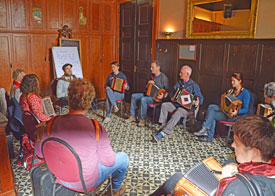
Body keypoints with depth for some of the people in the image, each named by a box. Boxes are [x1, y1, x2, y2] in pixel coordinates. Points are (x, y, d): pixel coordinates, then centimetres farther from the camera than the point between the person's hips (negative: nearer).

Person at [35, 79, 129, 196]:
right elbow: (109, 161, -19)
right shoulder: (96, 129, -31)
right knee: (123, 157, 18)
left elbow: (39, 152, -4)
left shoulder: (53, 123, -20)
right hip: (87, 181, -4)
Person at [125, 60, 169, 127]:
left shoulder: (163, 78, -11)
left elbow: (167, 90, -12)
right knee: (133, 96, -3)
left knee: (143, 99, -34)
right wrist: (148, 83, 1)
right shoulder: (152, 76, 13)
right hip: (148, 94, 9)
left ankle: (142, 119, -19)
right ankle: (132, 116, 2)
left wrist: (163, 95, -29)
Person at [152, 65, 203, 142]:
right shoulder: (179, 82, 10)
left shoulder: (194, 85, -7)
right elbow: (173, 92, 20)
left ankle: (162, 133, -38)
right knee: (164, 105, -17)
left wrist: (198, 102, -30)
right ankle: (163, 124, -14)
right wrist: (172, 97, -2)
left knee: (177, 113, -34)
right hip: (176, 103, 6)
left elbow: (200, 97, -7)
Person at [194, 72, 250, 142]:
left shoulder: (245, 93, -8)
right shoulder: (232, 91, 14)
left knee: (212, 114, -22)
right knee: (211, 107, -16)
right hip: (227, 111, 8)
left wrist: (236, 112, -32)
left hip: (238, 115, -8)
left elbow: (246, 110, -14)